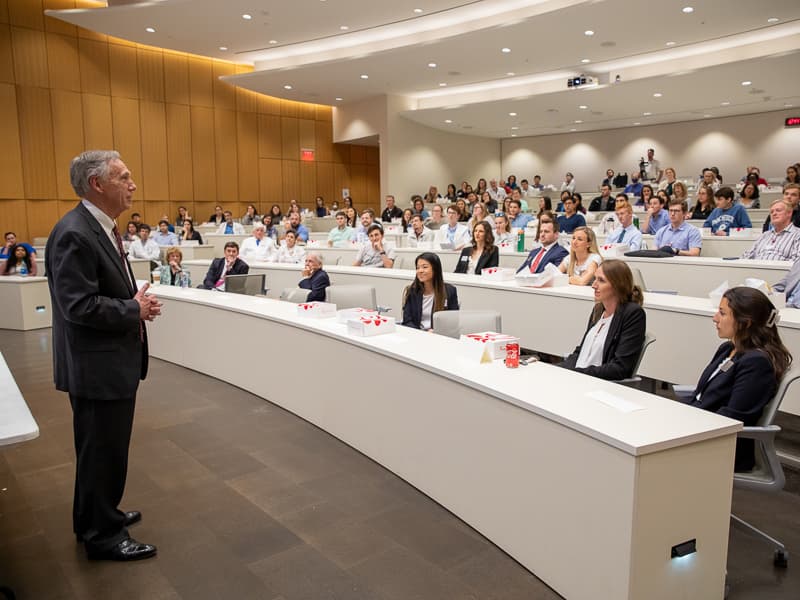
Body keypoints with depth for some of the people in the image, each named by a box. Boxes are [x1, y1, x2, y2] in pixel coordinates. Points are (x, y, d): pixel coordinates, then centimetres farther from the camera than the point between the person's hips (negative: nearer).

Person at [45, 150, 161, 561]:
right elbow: (79, 305, -27)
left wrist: (137, 302, 0)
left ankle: (98, 516, 40)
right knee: (102, 450, 5)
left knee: (106, 447, 22)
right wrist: (135, 310, -15)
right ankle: (102, 535, 22)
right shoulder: (74, 234, -22)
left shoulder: (101, 227, 9)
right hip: (96, 365, -10)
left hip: (112, 361, 10)